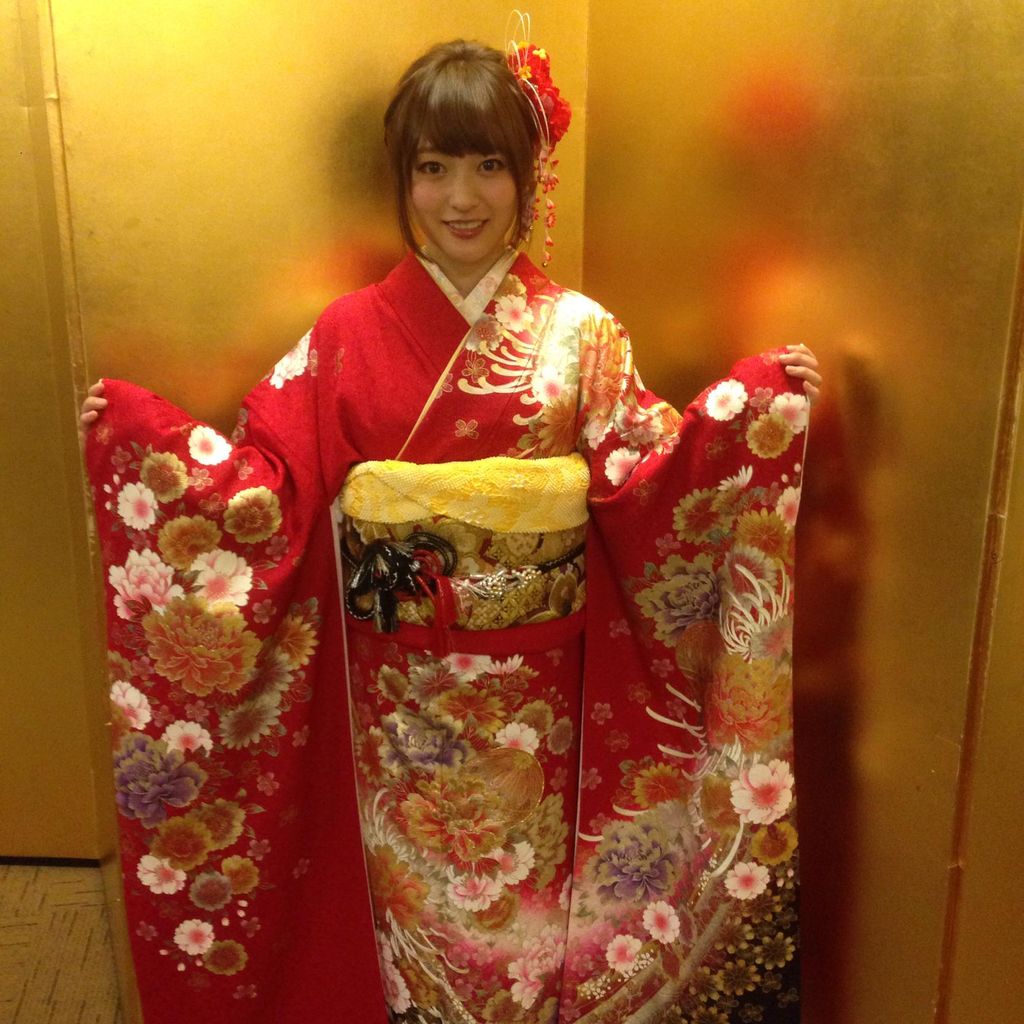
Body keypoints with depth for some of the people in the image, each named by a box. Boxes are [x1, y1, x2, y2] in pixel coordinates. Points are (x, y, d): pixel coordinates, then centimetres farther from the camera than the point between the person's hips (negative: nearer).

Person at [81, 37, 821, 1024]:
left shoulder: (579, 333, -2)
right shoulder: (348, 334, -2)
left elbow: (640, 478, -6)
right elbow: (270, 479, -3)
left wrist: (754, 404, -17)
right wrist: (140, 433, -12)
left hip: (533, 691, 0)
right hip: (395, 692, 0)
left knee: (529, 892, 17)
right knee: (410, 898, 17)